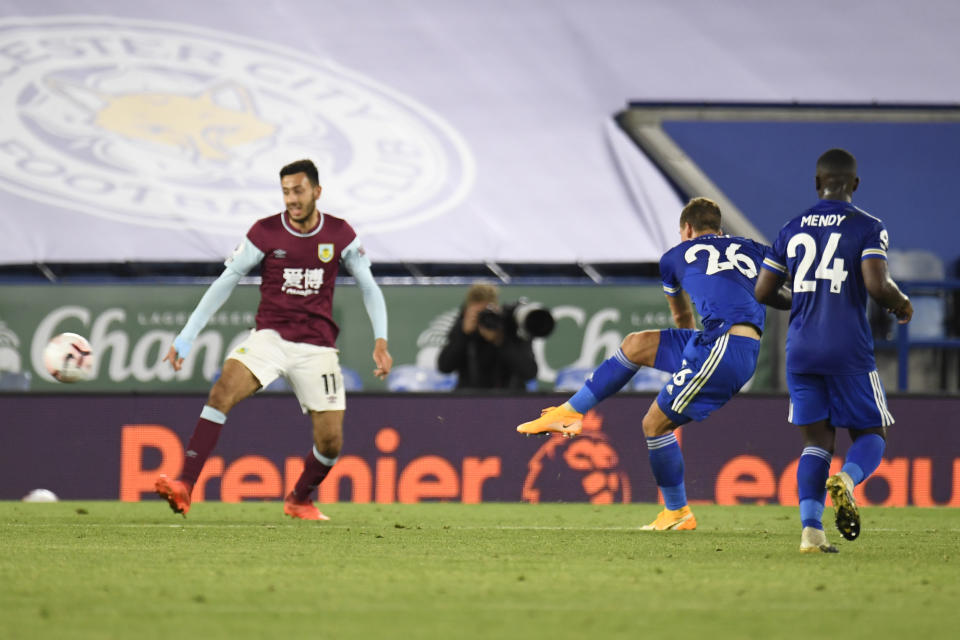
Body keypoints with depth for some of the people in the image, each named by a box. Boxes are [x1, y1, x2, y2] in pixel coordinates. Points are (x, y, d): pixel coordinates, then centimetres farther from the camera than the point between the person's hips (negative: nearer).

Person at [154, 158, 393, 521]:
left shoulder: (340, 234, 0)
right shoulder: (265, 232, -3)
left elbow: (368, 287, 9)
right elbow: (224, 283, 2)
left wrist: (381, 341, -5)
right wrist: (186, 338, -2)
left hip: (317, 346, 1)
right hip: (270, 337, -1)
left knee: (331, 440, -4)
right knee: (223, 389, -28)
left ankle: (299, 501, 27)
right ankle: (184, 487, -34)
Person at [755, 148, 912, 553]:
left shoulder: (792, 229, 10)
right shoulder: (867, 227, -3)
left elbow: (763, 293, 12)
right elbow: (877, 285, -16)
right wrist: (901, 304, 5)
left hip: (801, 350, 4)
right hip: (848, 350, -4)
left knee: (817, 440, 8)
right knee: (871, 435, 9)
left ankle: (810, 529, -11)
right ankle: (846, 481, -26)